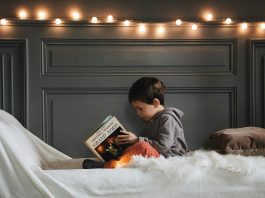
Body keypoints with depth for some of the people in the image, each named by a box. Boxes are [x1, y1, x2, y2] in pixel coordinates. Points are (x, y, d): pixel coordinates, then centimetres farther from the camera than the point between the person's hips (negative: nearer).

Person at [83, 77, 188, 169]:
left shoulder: (167, 118, -8)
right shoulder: (149, 120, 22)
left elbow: (163, 146, -18)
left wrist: (137, 140, -15)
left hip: (170, 158, -10)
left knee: (142, 147, -32)